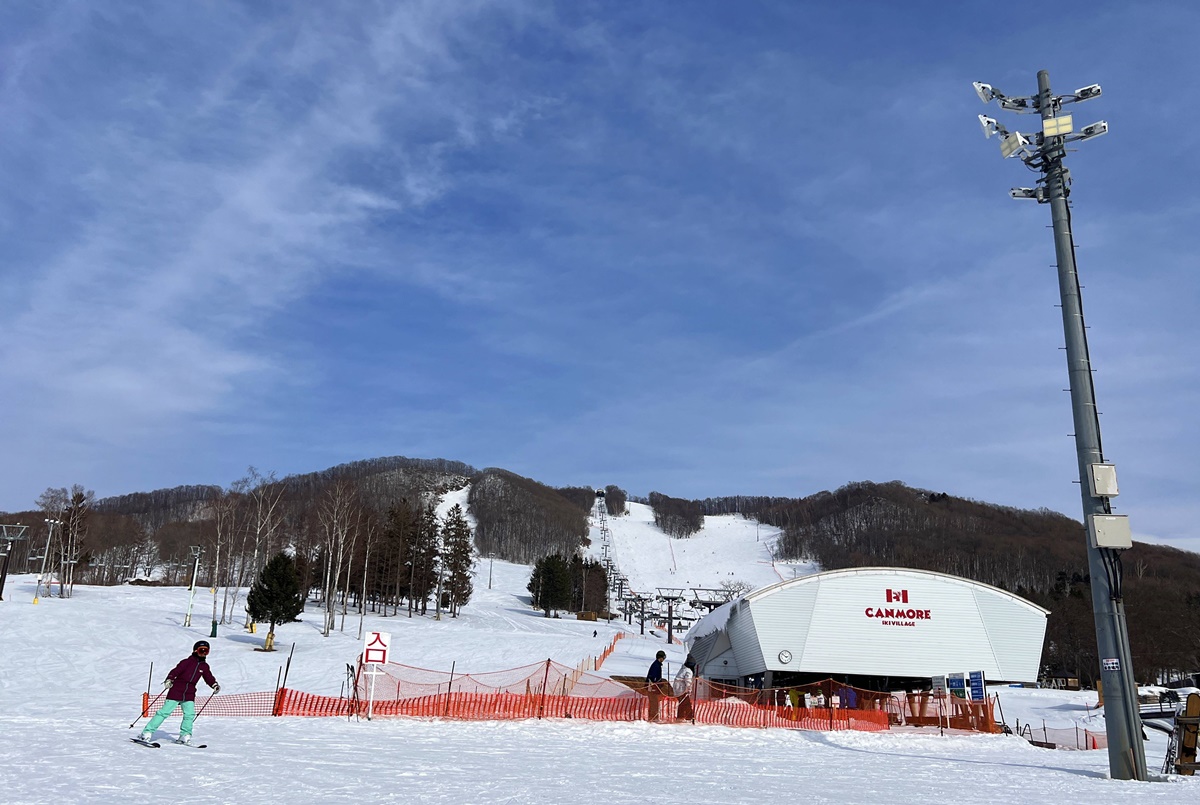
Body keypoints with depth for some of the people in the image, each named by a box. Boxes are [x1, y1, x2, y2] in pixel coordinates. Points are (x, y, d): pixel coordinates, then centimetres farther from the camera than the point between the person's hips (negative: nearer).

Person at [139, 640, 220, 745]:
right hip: (176, 691, -4)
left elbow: (209, 677, 21)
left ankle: (185, 736, 3)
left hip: (189, 694, 4)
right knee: (164, 712, -5)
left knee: (190, 714, -10)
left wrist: (215, 685, 6)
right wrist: (169, 680, -30)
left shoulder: (204, 666, 11)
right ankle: (147, 732, 3)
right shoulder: (187, 662, -6)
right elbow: (176, 671, -15)